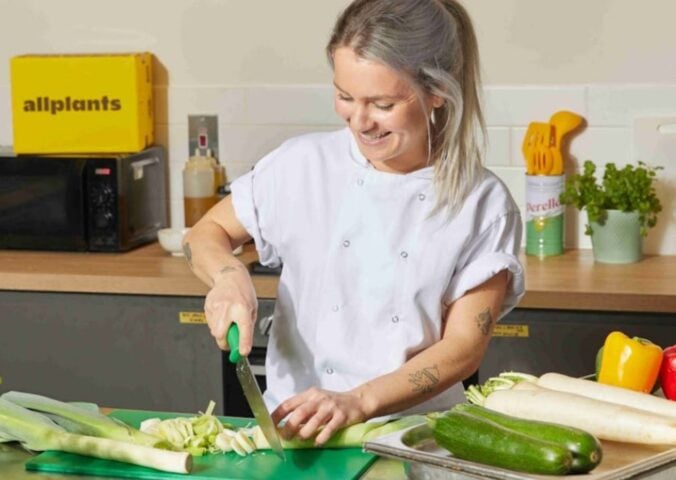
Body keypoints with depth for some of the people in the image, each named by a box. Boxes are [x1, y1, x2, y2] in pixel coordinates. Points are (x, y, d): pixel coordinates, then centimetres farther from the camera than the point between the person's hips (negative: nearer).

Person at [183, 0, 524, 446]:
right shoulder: (304, 164, 2)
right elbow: (207, 233, 14)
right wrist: (230, 276, -8)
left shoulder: (483, 204, -2)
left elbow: (464, 348, -5)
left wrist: (358, 402, -19)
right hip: (294, 424, 1)